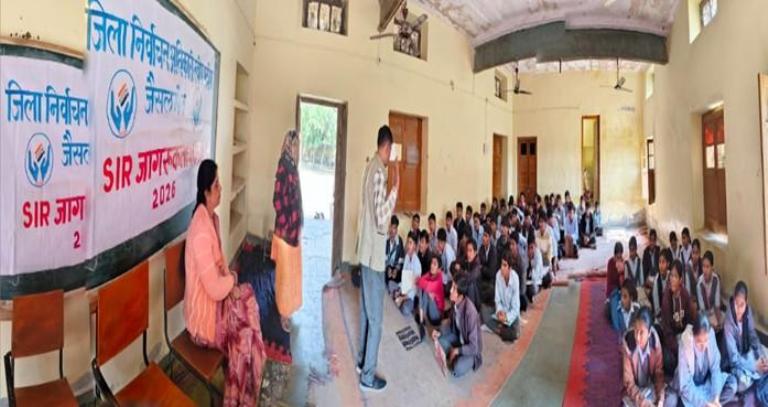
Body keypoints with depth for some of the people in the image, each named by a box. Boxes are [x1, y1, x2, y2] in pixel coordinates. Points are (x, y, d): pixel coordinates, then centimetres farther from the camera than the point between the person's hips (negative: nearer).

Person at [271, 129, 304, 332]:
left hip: (295, 227, 9)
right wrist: (287, 225, -18)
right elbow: (278, 200, -22)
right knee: (285, 270, 2)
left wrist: (298, 223, 16)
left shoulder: (294, 168, 10)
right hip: (285, 229, -9)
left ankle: (289, 306, 33)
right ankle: (284, 312, 15)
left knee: (293, 269, 18)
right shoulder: (283, 169, -18)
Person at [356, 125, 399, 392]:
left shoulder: (370, 167, 9)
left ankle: (362, 360, 36)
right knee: (375, 318, 3)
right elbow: (381, 218, -25)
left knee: (366, 311, 21)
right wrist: (396, 188, -22)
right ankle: (368, 376, 16)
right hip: (375, 253, -9)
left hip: (366, 250, 9)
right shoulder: (379, 172, -20)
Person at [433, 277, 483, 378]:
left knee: (457, 370, -26)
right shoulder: (455, 302, -15)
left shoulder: (470, 312, -37)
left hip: (471, 348, -7)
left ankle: (470, 360, 4)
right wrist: (440, 333, -10)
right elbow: (451, 322, 5)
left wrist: (456, 351, -23)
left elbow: (473, 347, -30)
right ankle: (456, 357, 3)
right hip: (459, 337, 7)